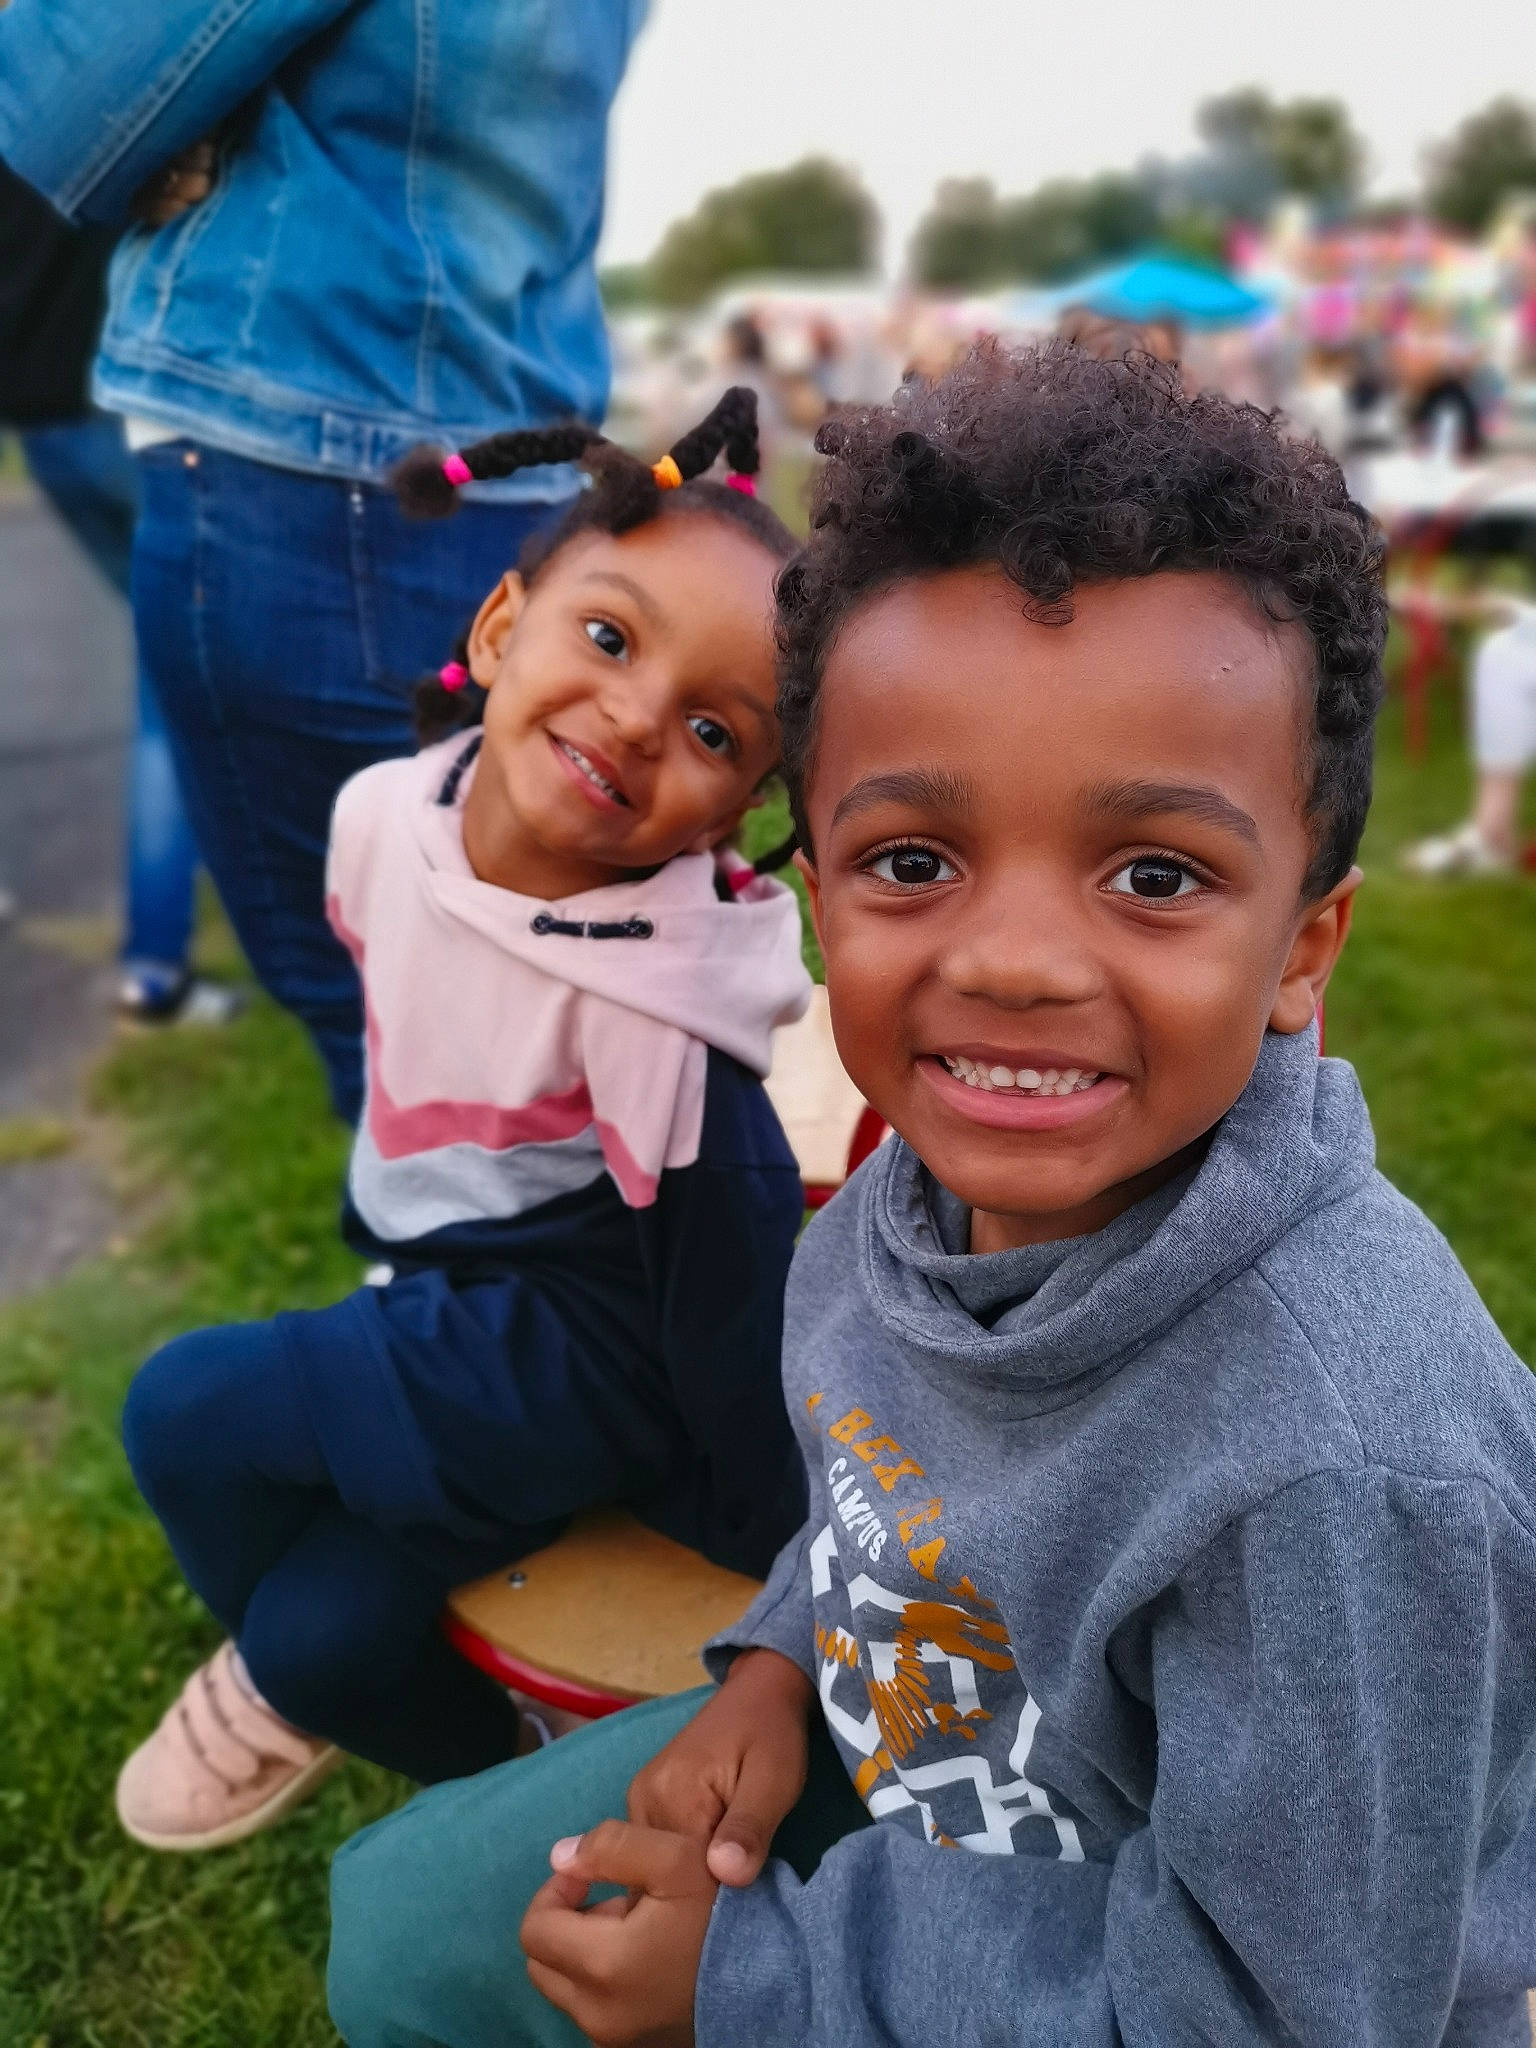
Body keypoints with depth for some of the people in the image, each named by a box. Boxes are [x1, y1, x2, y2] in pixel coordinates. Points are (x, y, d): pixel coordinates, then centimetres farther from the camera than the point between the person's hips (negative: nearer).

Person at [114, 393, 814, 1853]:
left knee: (185, 1413, -12)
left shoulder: (651, 997, -31)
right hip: (446, 1282, 7)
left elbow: (728, 1279, -23)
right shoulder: (391, 815, -11)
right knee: (326, 1635, 1)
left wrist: (773, 1556, -14)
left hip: (586, 1348, -7)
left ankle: (271, 1693, 20)